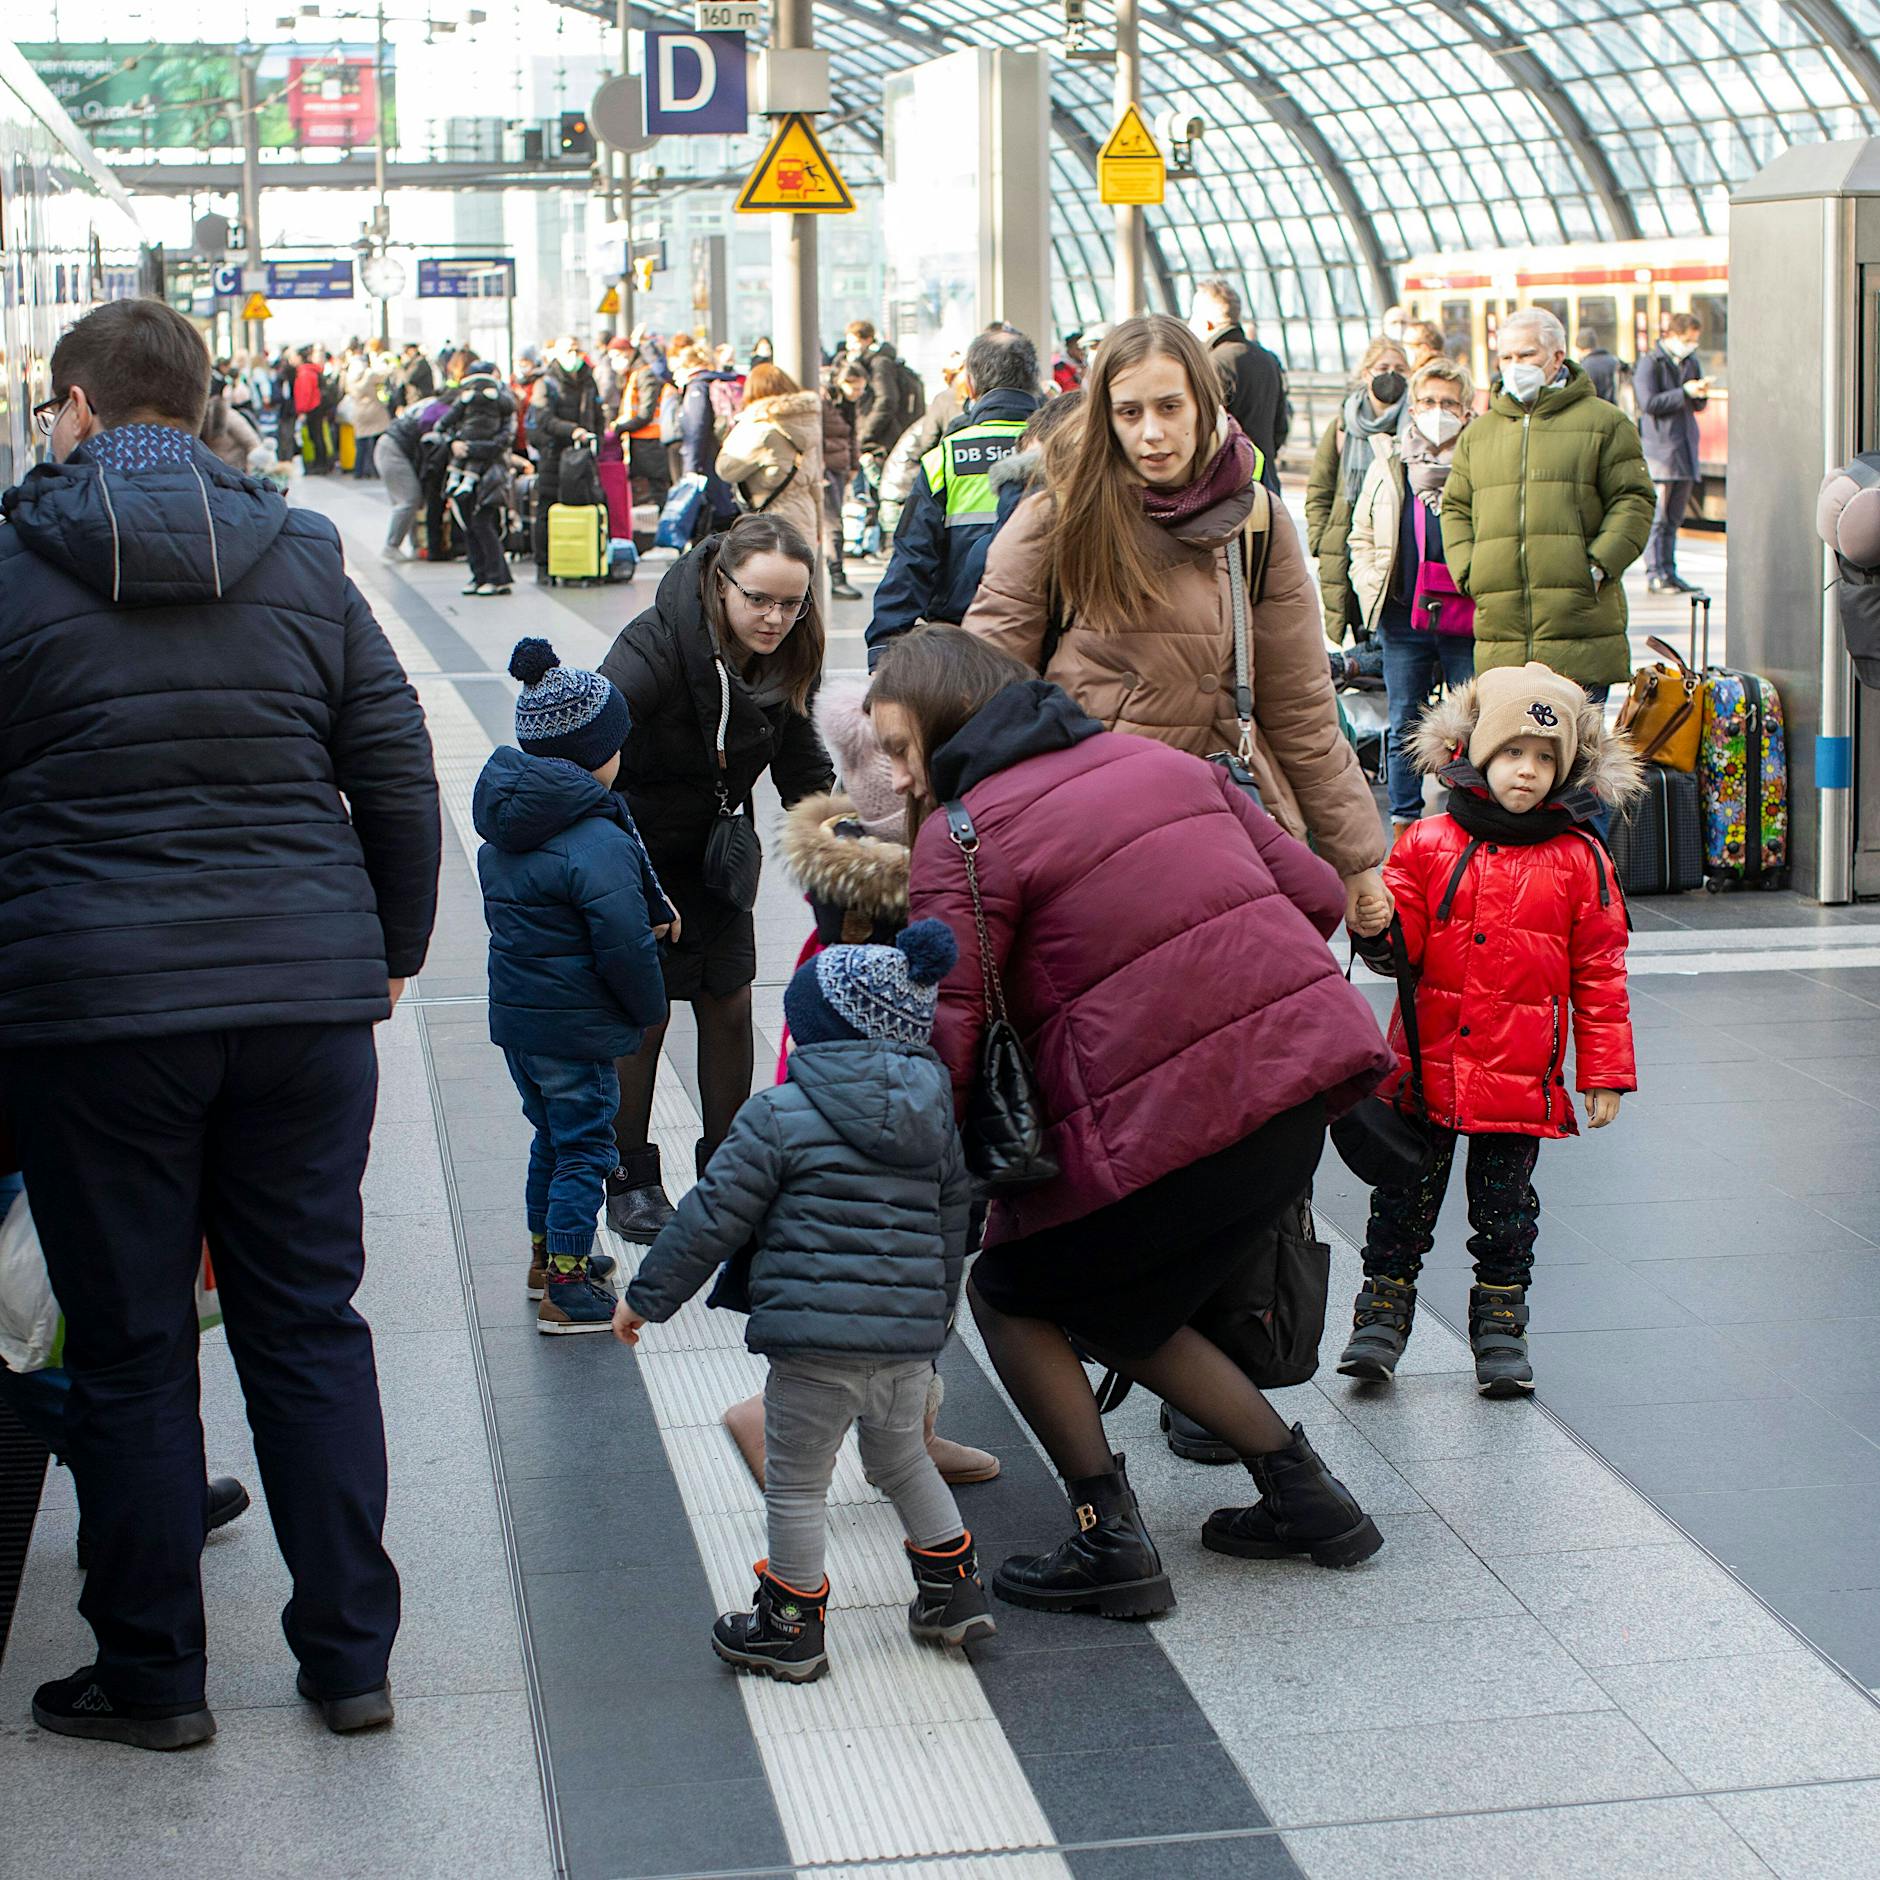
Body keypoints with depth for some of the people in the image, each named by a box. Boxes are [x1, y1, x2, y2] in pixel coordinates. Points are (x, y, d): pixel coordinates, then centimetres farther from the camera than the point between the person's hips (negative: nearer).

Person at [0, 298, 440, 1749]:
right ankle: (352, 1655, 16)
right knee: (311, 1323, 11)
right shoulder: (305, 564, 6)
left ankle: (153, 1674, 16)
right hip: (306, 993, 3)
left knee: (129, 1349, 7)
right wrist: (391, 948, 19)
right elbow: (400, 780, 7)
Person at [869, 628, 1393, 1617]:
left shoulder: (962, 838, -5)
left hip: (1170, 1116, -8)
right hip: (1306, 1066, 8)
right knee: (1115, 1302, 24)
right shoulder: (1162, 761, 16)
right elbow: (1315, 892, 17)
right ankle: (1303, 1493, 25)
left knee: (1014, 1292, 15)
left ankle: (1110, 1544, 7)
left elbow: (940, 1046, -12)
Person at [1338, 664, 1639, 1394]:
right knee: (1404, 1194, 7)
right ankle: (1383, 1313, 19)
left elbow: (1599, 973, 3)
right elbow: (1402, 943, 1)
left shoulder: (1578, 861, -1)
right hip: (1427, 1064, 1)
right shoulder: (1429, 844, 0)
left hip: (1520, 1078, 0)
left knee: (1505, 1203, 9)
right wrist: (1376, 926, -23)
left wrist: (1605, 1073, 1)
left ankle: (1500, 1323, 22)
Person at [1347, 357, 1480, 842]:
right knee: (1404, 727, 9)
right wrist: (1372, 586, 4)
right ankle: (1402, 824, 17)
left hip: (1467, 621, -3)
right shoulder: (1389, 465, 11)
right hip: (1403, 619, 3)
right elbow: (1362, 537, 17)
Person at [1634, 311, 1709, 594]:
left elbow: (1698, 406, 20)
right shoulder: (1650, 363, -4)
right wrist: (1684, 392, -18)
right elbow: (1649, 402, -15)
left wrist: (1701, 395, -3)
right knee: (1657, 515, -8)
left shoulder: (1691, 362, 17)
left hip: (1685, 447, 7)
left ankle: (1669, 571, 11)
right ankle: (1655, 574, -8)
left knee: (1675, 517, 8)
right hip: (1659, 446, -7)